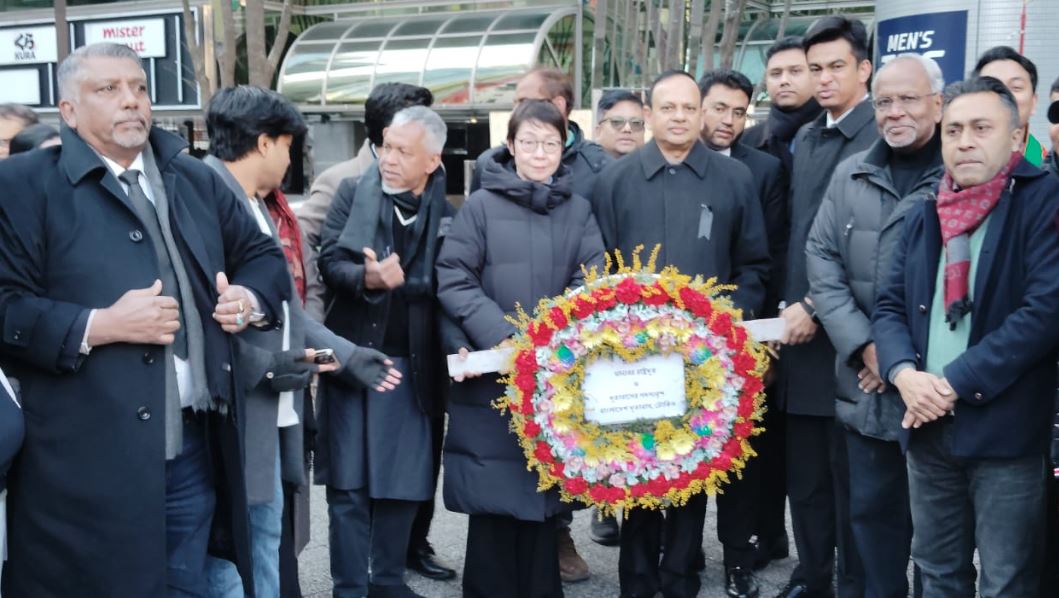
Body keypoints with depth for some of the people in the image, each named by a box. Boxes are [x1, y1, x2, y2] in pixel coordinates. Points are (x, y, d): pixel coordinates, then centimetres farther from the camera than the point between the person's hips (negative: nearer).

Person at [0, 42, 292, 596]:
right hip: (86, 464, -5)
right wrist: (100, 326, -19)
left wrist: (250, 297, 2)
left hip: (196, 450, 5)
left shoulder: (197, 179, 15)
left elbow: (264, 256, 23)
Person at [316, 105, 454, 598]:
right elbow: (330, 261, -7)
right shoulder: (353, 192, 2)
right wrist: (366, 278, -25)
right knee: (349, 483, 4)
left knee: (402, 481, 10)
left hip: (411, 365, 1)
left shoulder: (447, 212, 1)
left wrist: (399, 281, -18)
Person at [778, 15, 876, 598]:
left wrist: (816, 308, -15)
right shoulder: (804, 139, 13)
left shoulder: (883, 138, -10)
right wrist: (787, 307, 9)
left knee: (850, 474, 5)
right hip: (799, 326, 7)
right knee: (803, 470, 15)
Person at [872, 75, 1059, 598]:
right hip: (928, 427, 6)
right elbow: (889, 305, 11)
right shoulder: (924, 216, 13)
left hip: (1005, 430, -5)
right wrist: (904, 373, -10)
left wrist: (957, 383, -17)